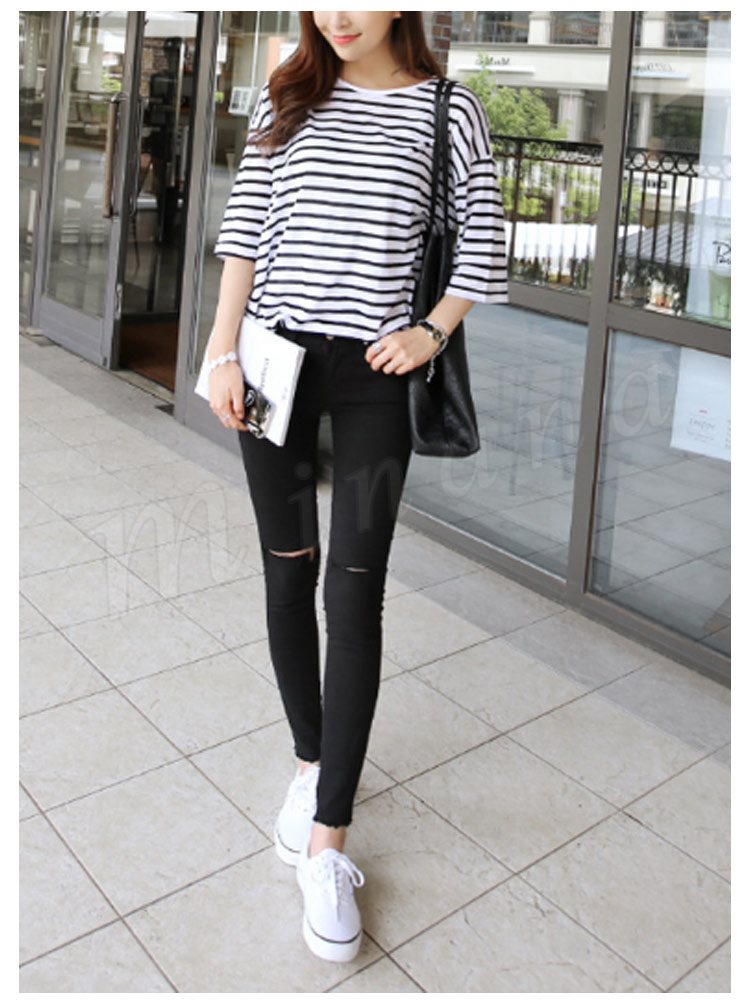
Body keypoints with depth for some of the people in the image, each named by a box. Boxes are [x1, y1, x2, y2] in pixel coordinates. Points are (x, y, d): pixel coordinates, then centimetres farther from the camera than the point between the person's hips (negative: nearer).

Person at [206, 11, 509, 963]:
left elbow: (482, 243, 7)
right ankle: (312, 764, 28)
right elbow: (244, 229, 5)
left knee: (353, 592, -6)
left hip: (375, 369, -2)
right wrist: (222, 351, -3)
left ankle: (326, 844, 0)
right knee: (287, 569, 8)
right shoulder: (286, 96, 8)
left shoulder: (448, 108, 1)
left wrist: (434, 330, -5)